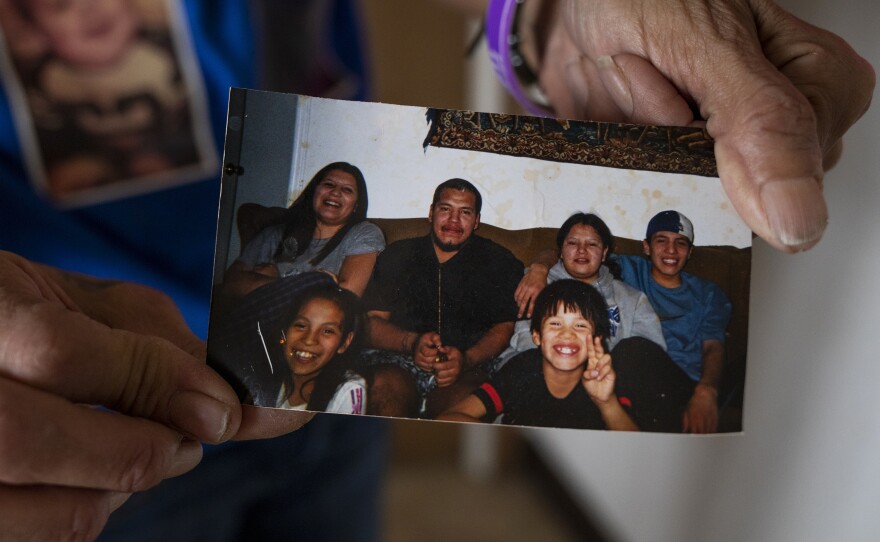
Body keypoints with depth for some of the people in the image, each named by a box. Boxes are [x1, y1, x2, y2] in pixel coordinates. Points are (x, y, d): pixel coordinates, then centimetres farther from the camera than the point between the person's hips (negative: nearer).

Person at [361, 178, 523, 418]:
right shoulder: (397, 255, 16)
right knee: (382, 388, -33)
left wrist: (466, 360, -16)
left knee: (459, 402, -36)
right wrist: (412, 343, -13)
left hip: (466, 369, -1)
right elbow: (371, 322, 8)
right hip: (397, 361, 2)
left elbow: (504, 326, 4)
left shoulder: (498, 262, 13)